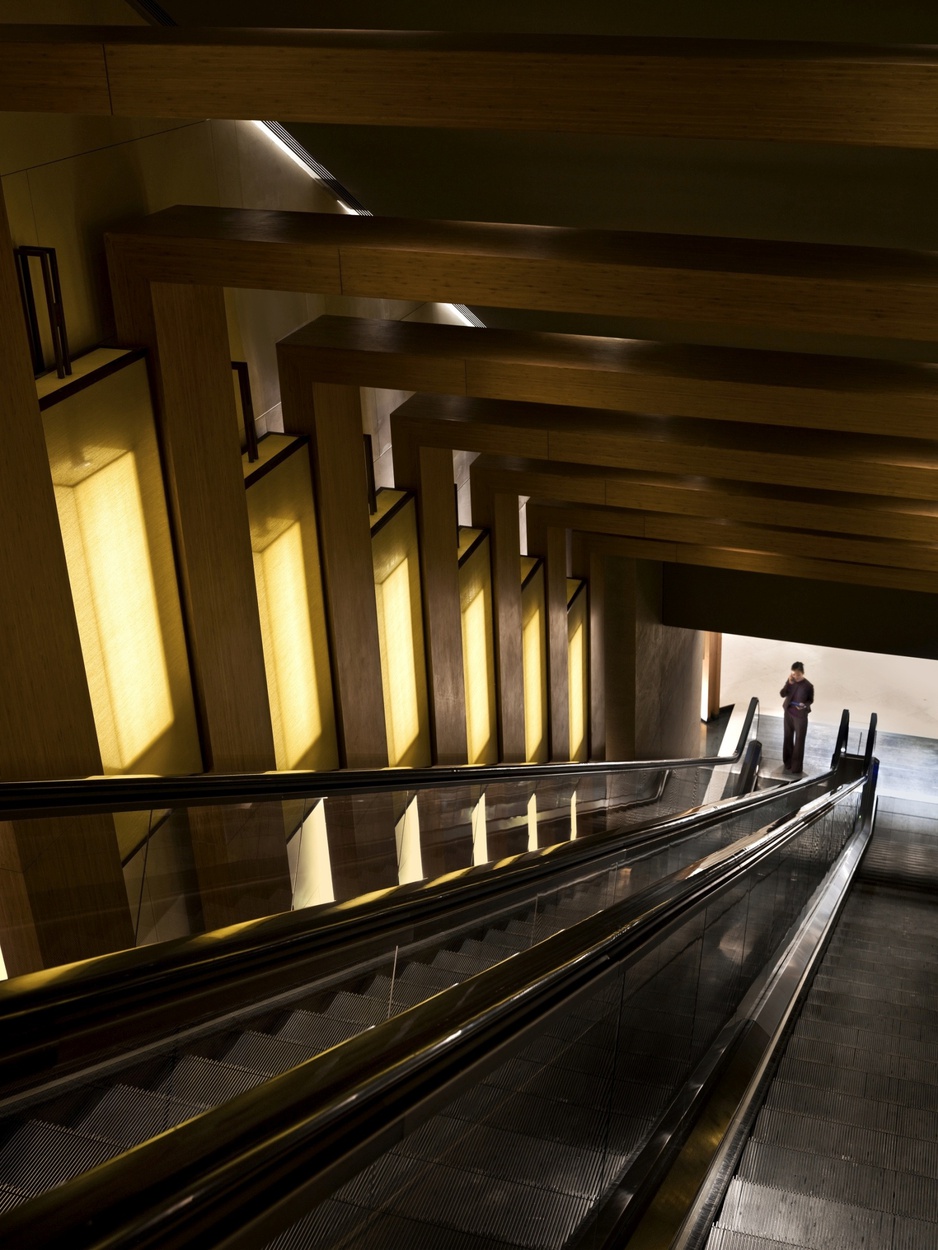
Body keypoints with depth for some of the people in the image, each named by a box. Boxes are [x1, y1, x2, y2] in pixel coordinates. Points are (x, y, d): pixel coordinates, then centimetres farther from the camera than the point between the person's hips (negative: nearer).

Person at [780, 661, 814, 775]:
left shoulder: (808, 686, -18)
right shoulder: (791, 681, -5)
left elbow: (811, 700, -5)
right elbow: (782, 694, -10)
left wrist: (804, 705, -26)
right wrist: (789, 683, -23)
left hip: (801, 716, -5)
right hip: (788, 713, 5)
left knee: (799, 742, 2)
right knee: (788, 738, 16)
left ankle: (797, 768, 11)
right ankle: (788, 763, 32)